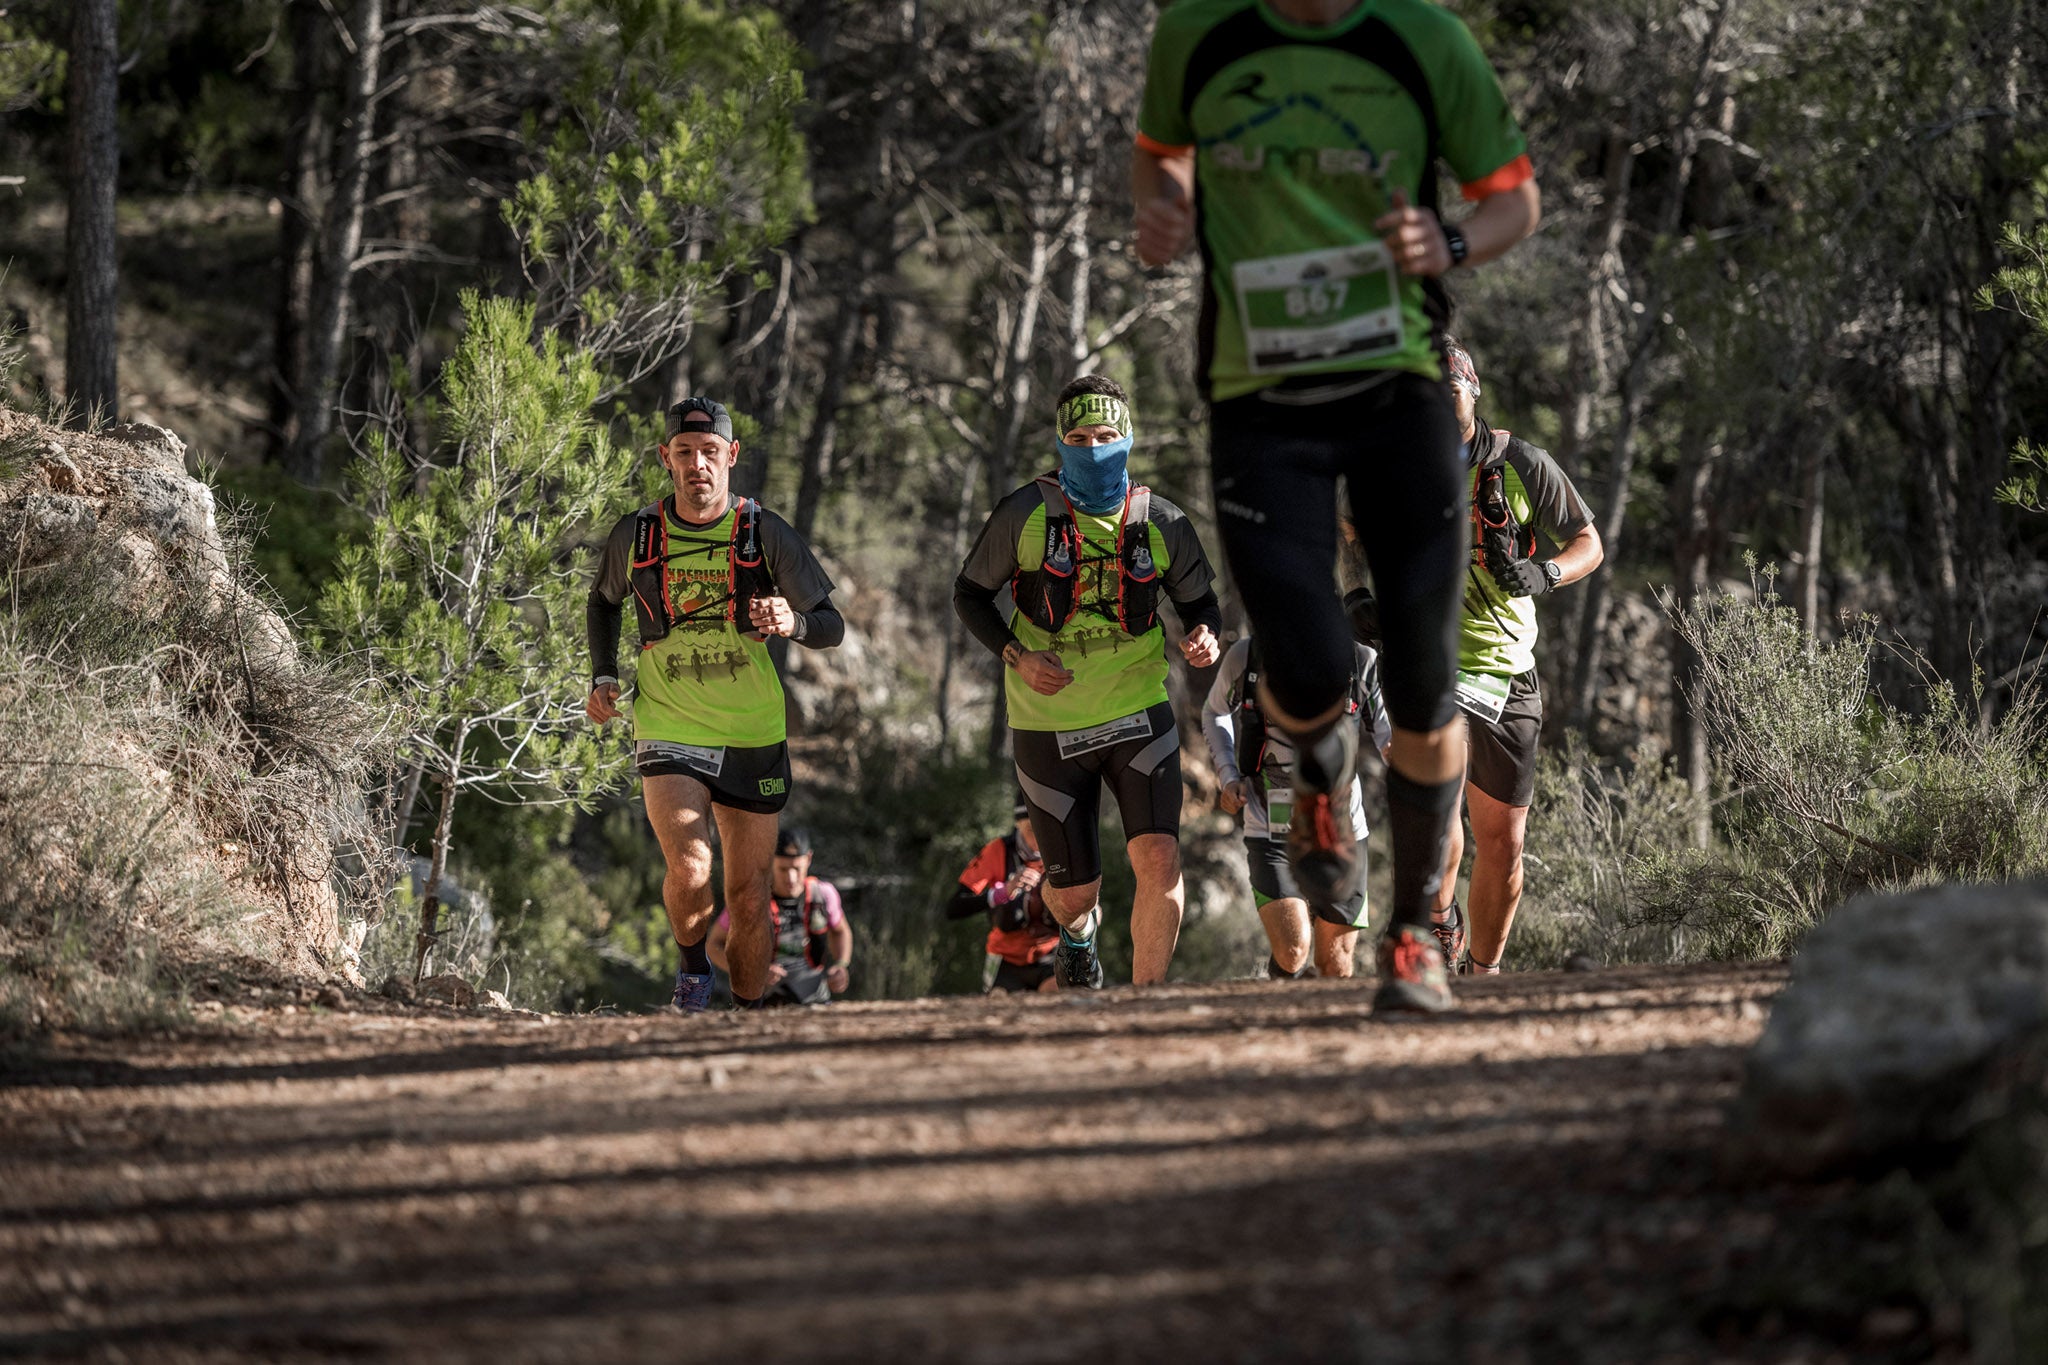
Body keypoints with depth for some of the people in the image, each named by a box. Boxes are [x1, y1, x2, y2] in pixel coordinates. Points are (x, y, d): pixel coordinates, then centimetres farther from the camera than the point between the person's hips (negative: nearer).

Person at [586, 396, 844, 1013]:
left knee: (749, 899, 6)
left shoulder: (765, 534, -6)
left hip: (752, 735, 1)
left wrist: (793, 622, -27)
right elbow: (604, 600, 20)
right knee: (688, 871, -23)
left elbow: (831, 627, -4)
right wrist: (603, 677, 6)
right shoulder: (636, 535, -2)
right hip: (668, 727, -1)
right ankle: (692, 967, 7)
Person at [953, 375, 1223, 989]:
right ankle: (1077, 929, 46)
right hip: (1050, 727, 0)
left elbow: (1199, 600, 10)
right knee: (1075, 894, 7)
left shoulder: (1162, 523, -5)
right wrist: (1016, 656, -15)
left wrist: (1204, 635, -14)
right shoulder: (1025, 515, -10)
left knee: (1159, 861, -21)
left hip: (1138, 714, 0)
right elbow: (970, 594, 1)